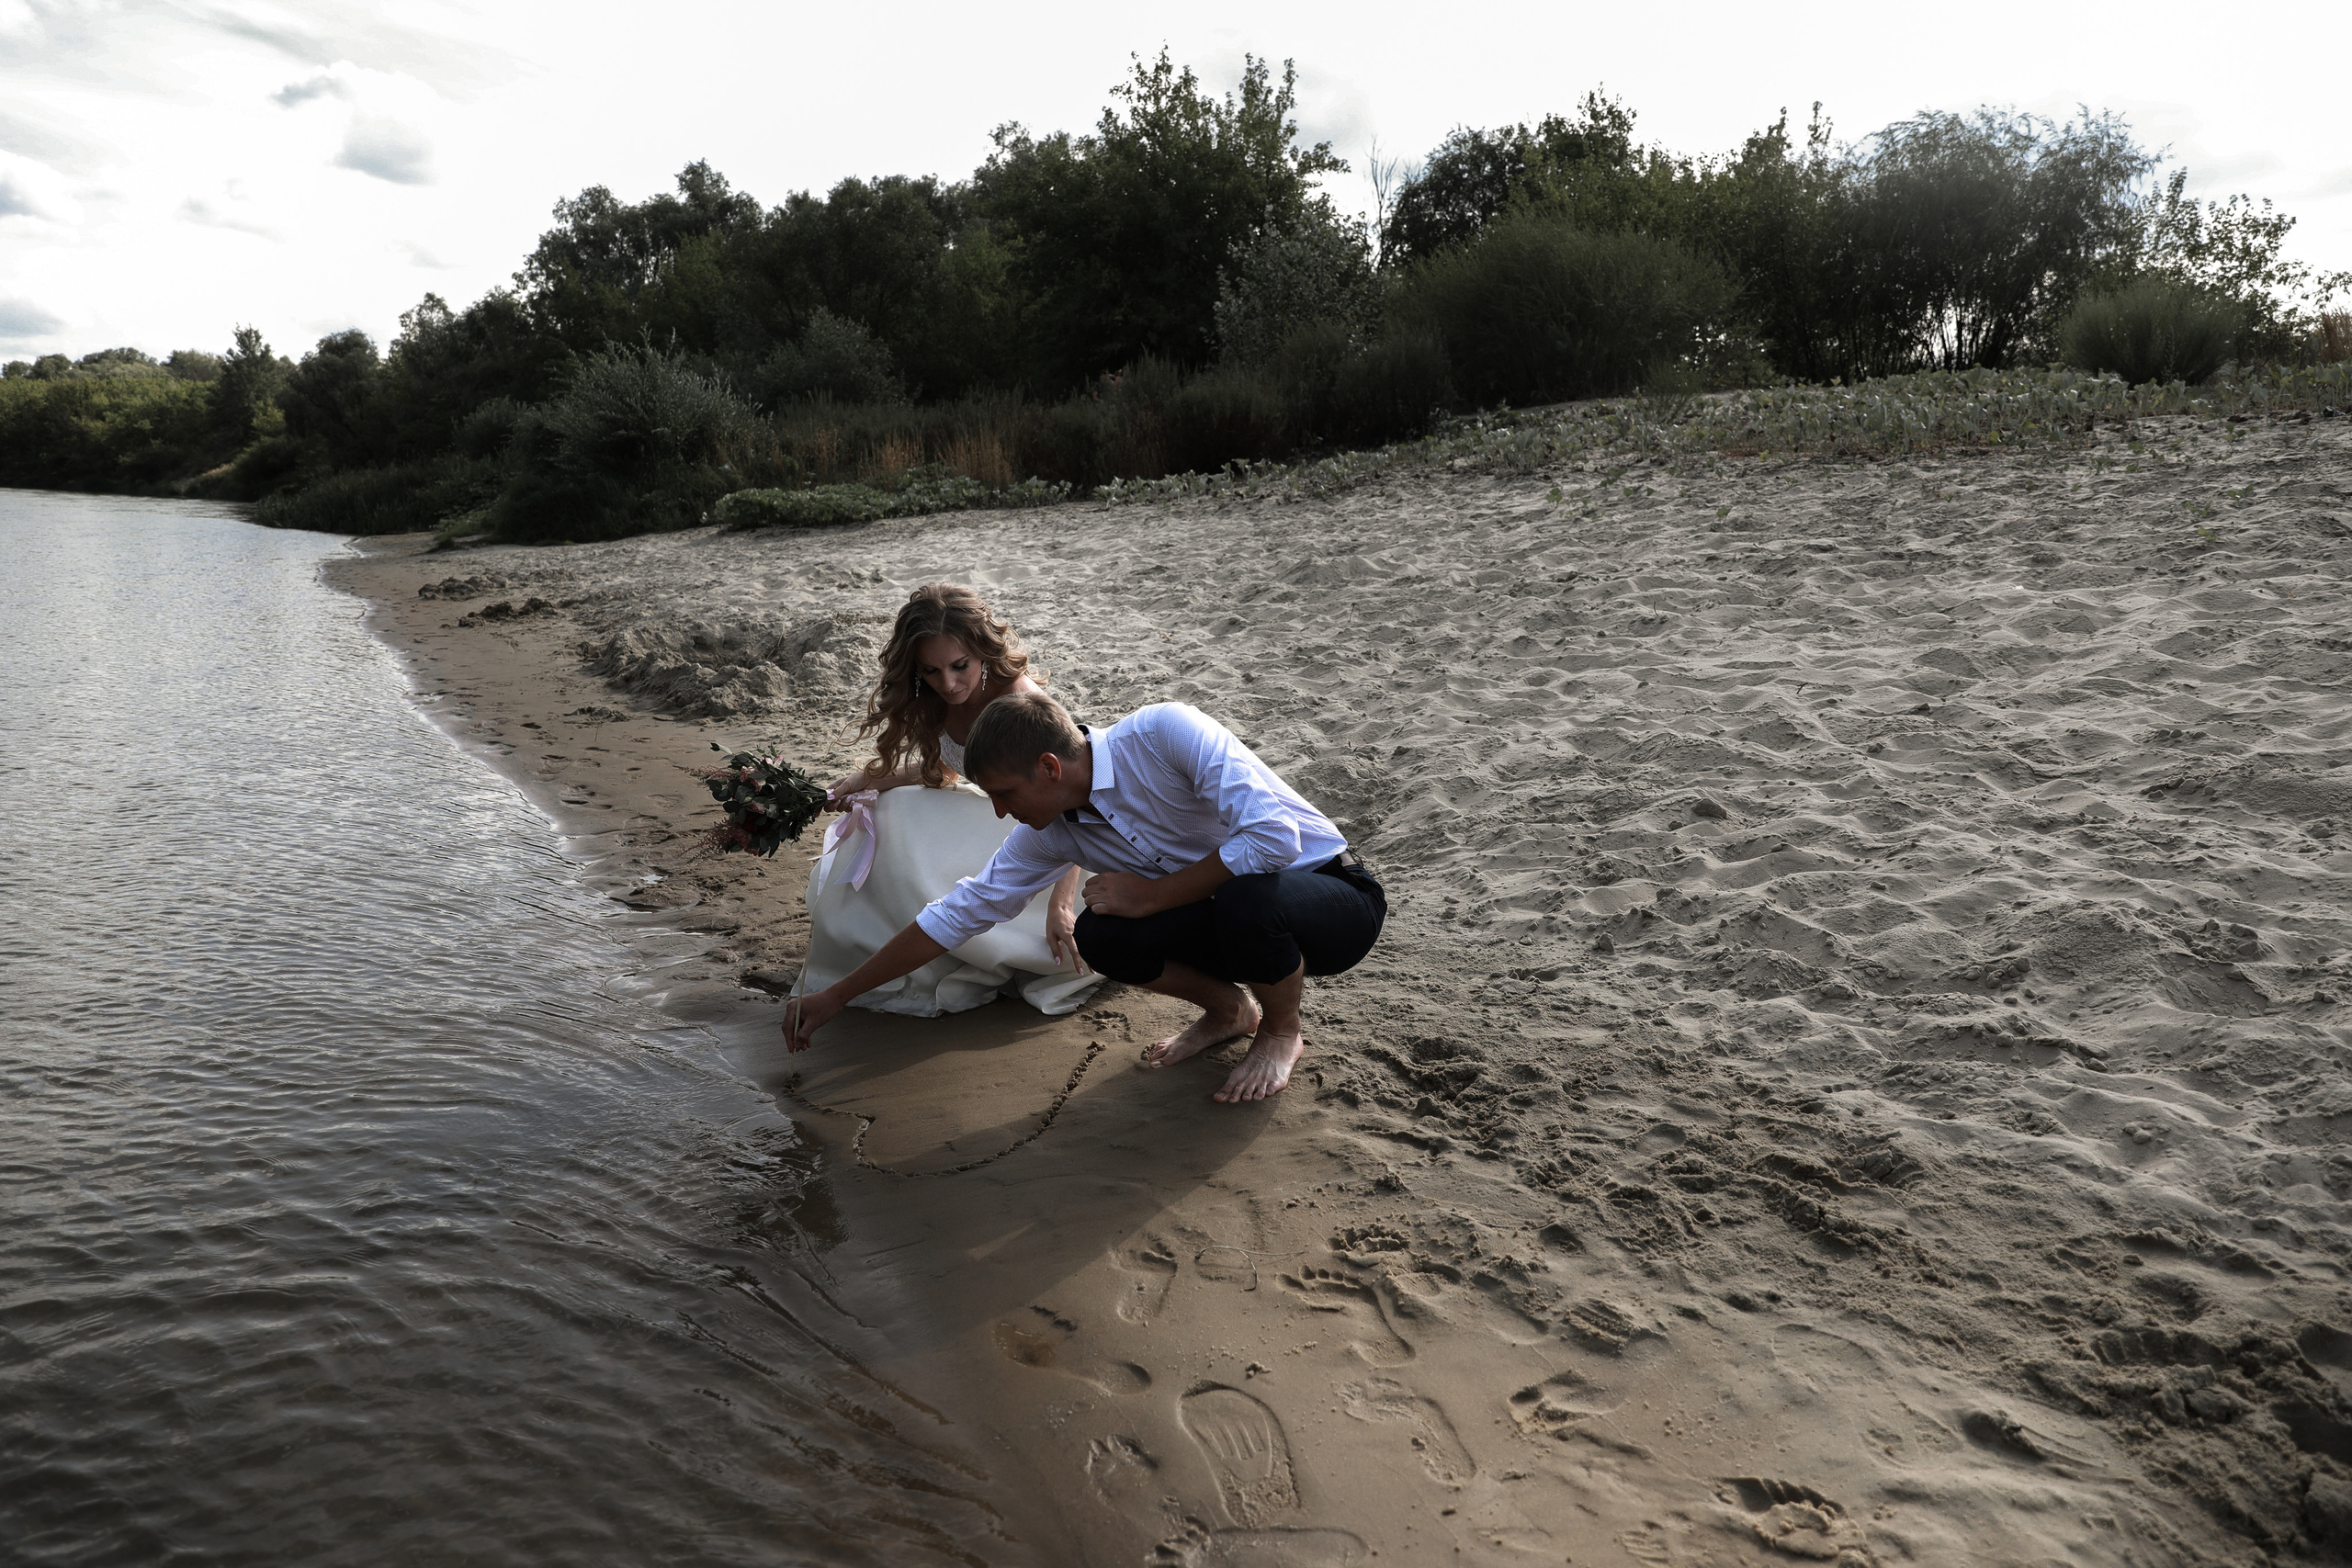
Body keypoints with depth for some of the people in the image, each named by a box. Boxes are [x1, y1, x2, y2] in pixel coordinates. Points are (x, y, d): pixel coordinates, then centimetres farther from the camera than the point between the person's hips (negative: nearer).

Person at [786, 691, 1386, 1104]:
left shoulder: (1166, 732, -26)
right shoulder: (1050, 832, -5)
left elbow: (1275, 835, -33)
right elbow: (961, 911, 1)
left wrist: (1152, 894, -23)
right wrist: (835, 997, 3)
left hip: (1336, 896, -5)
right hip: (1240, 910, 5)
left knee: (1246, 899, -39)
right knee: (1101, 936, -20)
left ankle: (1281, 1031, -5)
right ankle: (1229, 1008, 10)